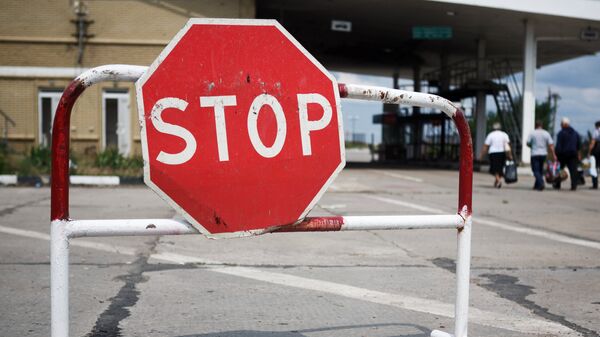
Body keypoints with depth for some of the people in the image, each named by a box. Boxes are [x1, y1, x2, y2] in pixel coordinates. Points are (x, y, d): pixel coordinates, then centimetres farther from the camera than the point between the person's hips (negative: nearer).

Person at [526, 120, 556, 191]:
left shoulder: (532, 133, -6)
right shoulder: (546, 133, 1)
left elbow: (528, 143, -3)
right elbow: (551, 145, -4)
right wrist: (553, 155, -4)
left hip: (535, 154, -4)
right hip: (543, 154, 4)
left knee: (536, 170, -2)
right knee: (540, 170, 17)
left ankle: (541, 184, -22)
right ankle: (537, 185, 23)